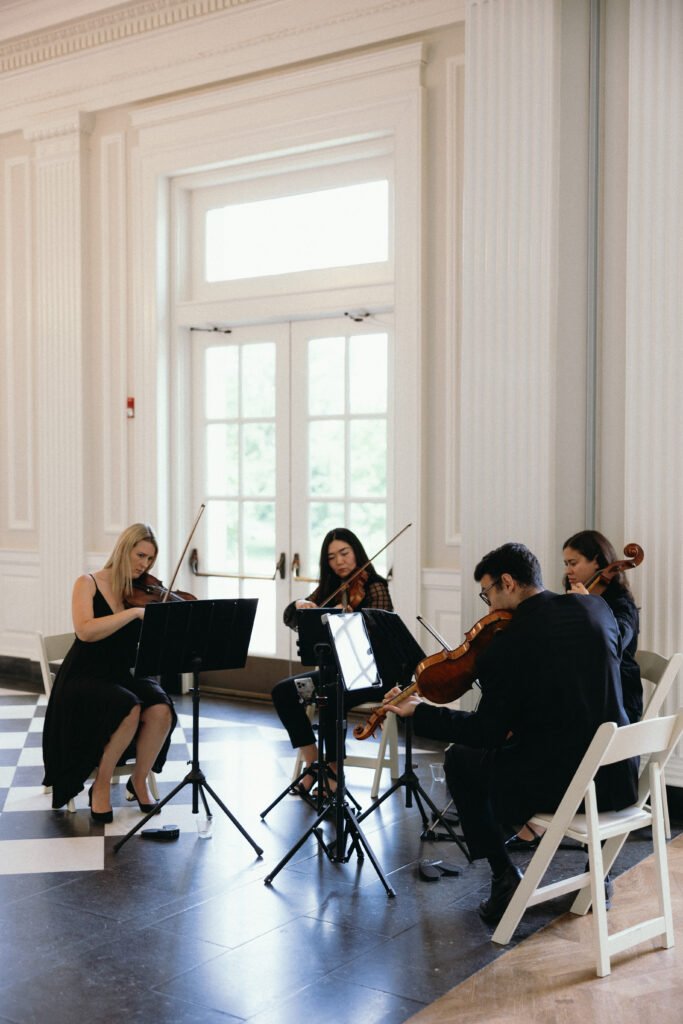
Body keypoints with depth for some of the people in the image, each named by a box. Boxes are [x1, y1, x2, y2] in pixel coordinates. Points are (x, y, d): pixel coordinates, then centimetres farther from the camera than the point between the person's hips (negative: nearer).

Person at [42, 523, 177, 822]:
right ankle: (101, 787, -11)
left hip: (125, 675, 4)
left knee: (161, 710, -26)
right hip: (86, 677, -4)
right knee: (129, 709, -33)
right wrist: (134, 612, -28)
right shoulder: (89, 584, -4)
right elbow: (85, 631, -23)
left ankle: (139, 780, -1)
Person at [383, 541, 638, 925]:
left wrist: (418, 712, 4)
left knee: (460, 760, 18)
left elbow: (488, 734, -8)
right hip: (620, 778, 6)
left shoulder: (505, 647, -16)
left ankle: (506, 876, 17)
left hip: (557, 784, -5)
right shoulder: (597, 608, 1)